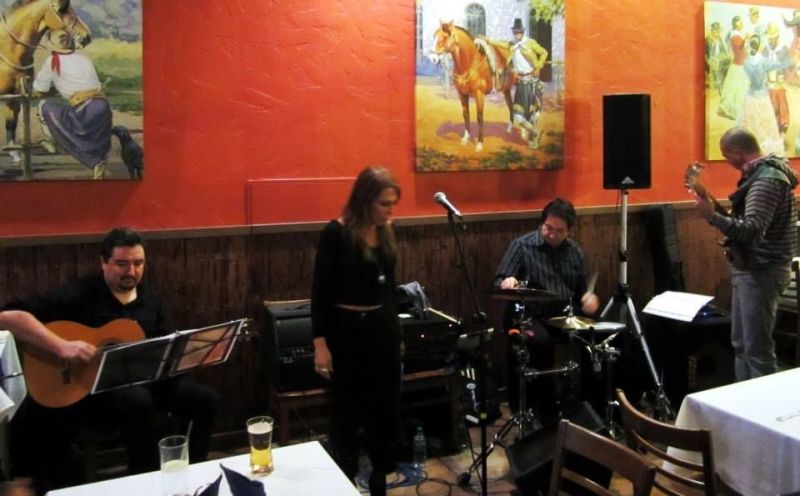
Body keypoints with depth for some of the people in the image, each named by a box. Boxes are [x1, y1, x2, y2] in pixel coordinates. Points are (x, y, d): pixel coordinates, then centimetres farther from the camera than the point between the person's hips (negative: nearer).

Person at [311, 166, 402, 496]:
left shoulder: (386, 229, 4)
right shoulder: (336, 233, -14)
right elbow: (321, 290, -12)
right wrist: (320, 342, -14)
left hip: (384, 326, 6)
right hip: (348, 329, -6)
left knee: (386, 405, 14)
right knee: (348, 409, 7)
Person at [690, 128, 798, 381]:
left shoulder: (766, 179, -20)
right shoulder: (762, 173, 12)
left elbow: (752, 231, -30)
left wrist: (713, 217, -39)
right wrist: (721, 213, 17)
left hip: (761, 272, -11)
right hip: (748, 269, 11)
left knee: (757, 348, -6)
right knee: (741, 344, 16)